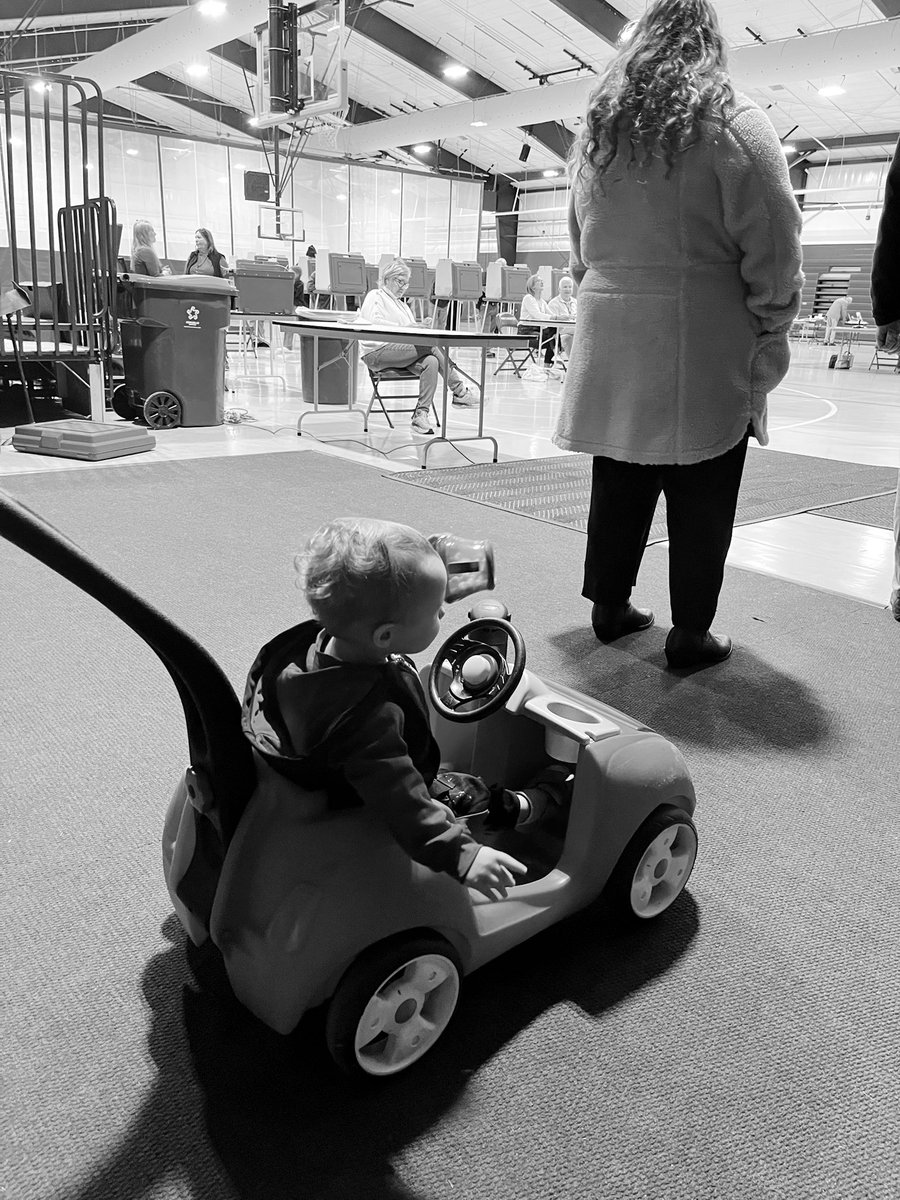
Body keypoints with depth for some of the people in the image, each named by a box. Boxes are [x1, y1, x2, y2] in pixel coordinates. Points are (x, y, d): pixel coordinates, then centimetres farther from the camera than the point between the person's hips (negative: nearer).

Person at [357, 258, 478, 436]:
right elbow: (374, 323, -10)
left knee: (431, 362, -25)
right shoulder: (375, 296, 10)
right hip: (377, 352, -7)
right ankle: (459, 392, -20)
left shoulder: (403, 305, 33)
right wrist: (404, 328, -18)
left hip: (403, 352, 7)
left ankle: (421, 415, -32)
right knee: (429, 346, -26)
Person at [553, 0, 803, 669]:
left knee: (618, 484, 14)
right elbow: (772, 246, -7)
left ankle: (610, 606, 24)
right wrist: (770, 337, 1)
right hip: (703, 345, -5)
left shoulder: (597, 131, 13)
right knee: (701, 498, 3)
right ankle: (691, 634, 11)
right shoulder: (733, 123, -4)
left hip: (612, 343, 5)